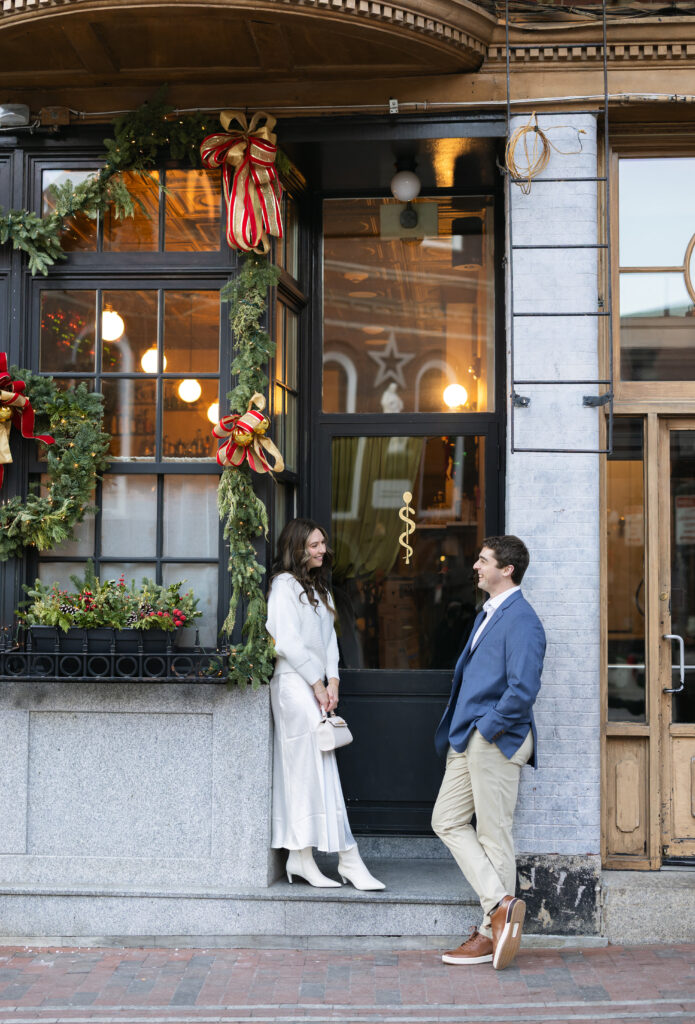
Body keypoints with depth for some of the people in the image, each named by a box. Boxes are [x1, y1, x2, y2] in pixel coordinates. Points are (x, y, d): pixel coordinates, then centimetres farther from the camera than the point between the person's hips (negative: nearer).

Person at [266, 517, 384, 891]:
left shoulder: (318, 588, 21)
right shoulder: (284, 584, -5)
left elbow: (328, 637, 17)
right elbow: (288, 642, -12)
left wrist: (332, 681, 3)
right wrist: (317, 683, -10)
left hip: (315, 687, 8)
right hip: (294, 683, -8)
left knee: (300, 772, 7)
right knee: (319, 766, -7)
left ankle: (300, 856, 8)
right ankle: (348, 858, -6)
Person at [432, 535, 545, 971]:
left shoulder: (521, 620, -14)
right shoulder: (487, 614, 18)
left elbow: (524, 689, -23)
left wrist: (488, 727, -16)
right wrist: (461, 729, 15)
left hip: (496, 740, -10)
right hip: (468, 739, 10)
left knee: (494, 835, -3)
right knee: (448, 821, 9)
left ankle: (491, 932, 6)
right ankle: (500, 903, 9)